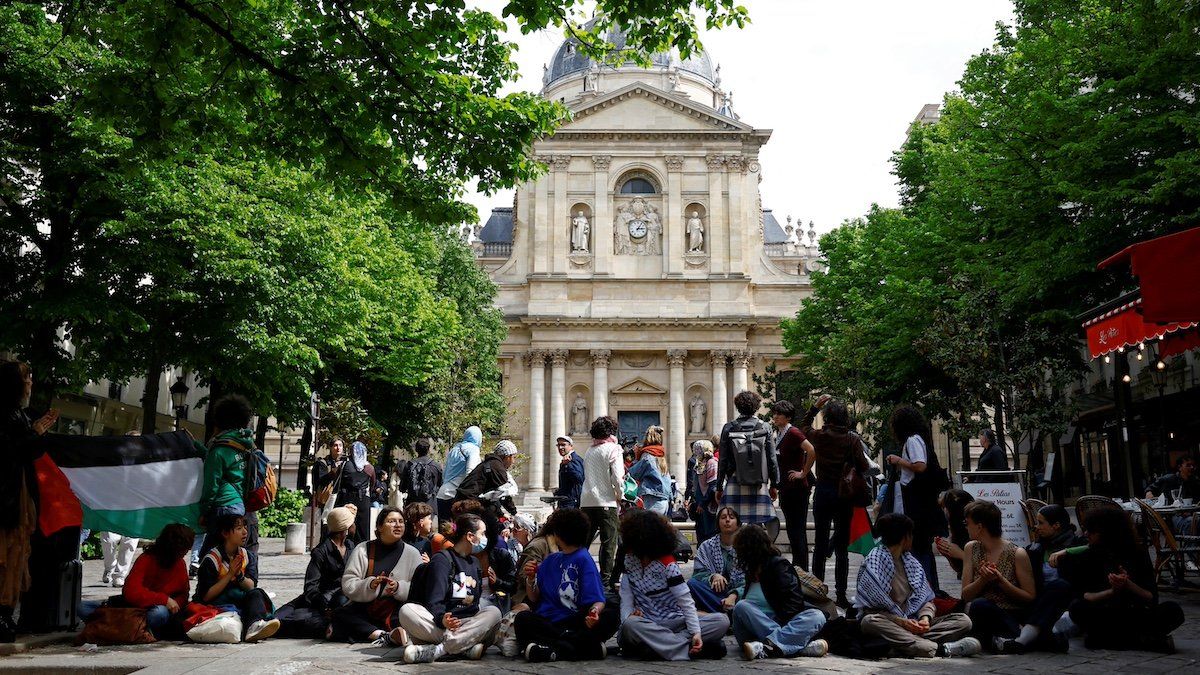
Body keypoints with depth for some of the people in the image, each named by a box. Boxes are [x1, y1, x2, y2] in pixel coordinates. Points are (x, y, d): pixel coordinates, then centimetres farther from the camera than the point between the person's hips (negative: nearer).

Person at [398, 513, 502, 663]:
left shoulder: (474, 562, 23)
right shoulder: (442, 559, 1)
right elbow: (434, 602, -10)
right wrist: (441, 619, -31)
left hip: (467, 625, 5)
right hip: (437, 626, -4)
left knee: (493, 612, -25)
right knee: (406, 611, -31)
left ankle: (437, 650, -36)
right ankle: (466, 648, -40)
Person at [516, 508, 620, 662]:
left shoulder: (583, 559, 5)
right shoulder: (550, 560, 20)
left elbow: (597, 600, -4)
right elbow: (535, 598, 19)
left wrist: (595, 611, -27)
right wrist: (530, 579, -1)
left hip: (576, 623, -3)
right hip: (547, 623, 3)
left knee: (611, 615, -29)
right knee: (522, 619, -28)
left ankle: (553, 650, -36)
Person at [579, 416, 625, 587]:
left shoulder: (589, 452, 13)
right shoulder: (613, 449, -5)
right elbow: (617, 477, -12)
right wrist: (620, 496, 3)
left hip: (587, 501, 6)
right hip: (606, 502, -5)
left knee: (583, 542, 12)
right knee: (609, 543, 1)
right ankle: (605, 580, 0)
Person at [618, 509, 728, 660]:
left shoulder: (667, 564, -10)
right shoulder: (629, 558, 3)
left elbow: (686, 601, -16)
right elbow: (626, 592, 1)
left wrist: (696, 632, -28)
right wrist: (627, 615, -20)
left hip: (675, 622, -1)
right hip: (646, 624, 1)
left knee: (722, 621, -23)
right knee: (629, 625, -36)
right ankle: (689, 650, -32)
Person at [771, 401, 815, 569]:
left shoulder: (793, 433, -14)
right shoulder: (778, 434, 12)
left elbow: (812, 452, -27)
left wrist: (803, 473, -18)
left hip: (797, 488, -9)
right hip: (786, 488, 9)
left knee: (798, 529, -5)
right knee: (791, 529, 14)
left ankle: (802, 569, 0)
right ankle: (796, 566, 22)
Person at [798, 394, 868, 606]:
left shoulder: (819, 436, -3)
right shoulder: (851, 440, -9)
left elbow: (803, 426, 18)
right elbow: (863, 467, -8)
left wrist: (815, 406, 15)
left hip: (822, 492, 2)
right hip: (844, 494, -1)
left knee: (820, 544, 11)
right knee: (842, 547, 4)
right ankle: (841, 595, 4)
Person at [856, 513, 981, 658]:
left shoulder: (911, 563, 18)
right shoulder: (873, 563, 0)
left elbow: (927, 598, 14)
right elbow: (870, 609, -7)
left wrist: (925, 618, -8)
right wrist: (902, 622, -19)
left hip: (913, 623, 5)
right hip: (889, 624, -5)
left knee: (964, 620, -9)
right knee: (870, 622, -37)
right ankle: (940, 649, -44)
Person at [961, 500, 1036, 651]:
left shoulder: (1017, 554, -4)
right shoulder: (971, 548, 9)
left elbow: (1030, 598, -2)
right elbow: (965, 595, 7)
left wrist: (1000, 580, -17)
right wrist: (983, 579, -14)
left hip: (1012, 617, -4)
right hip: (984, 614, 4)